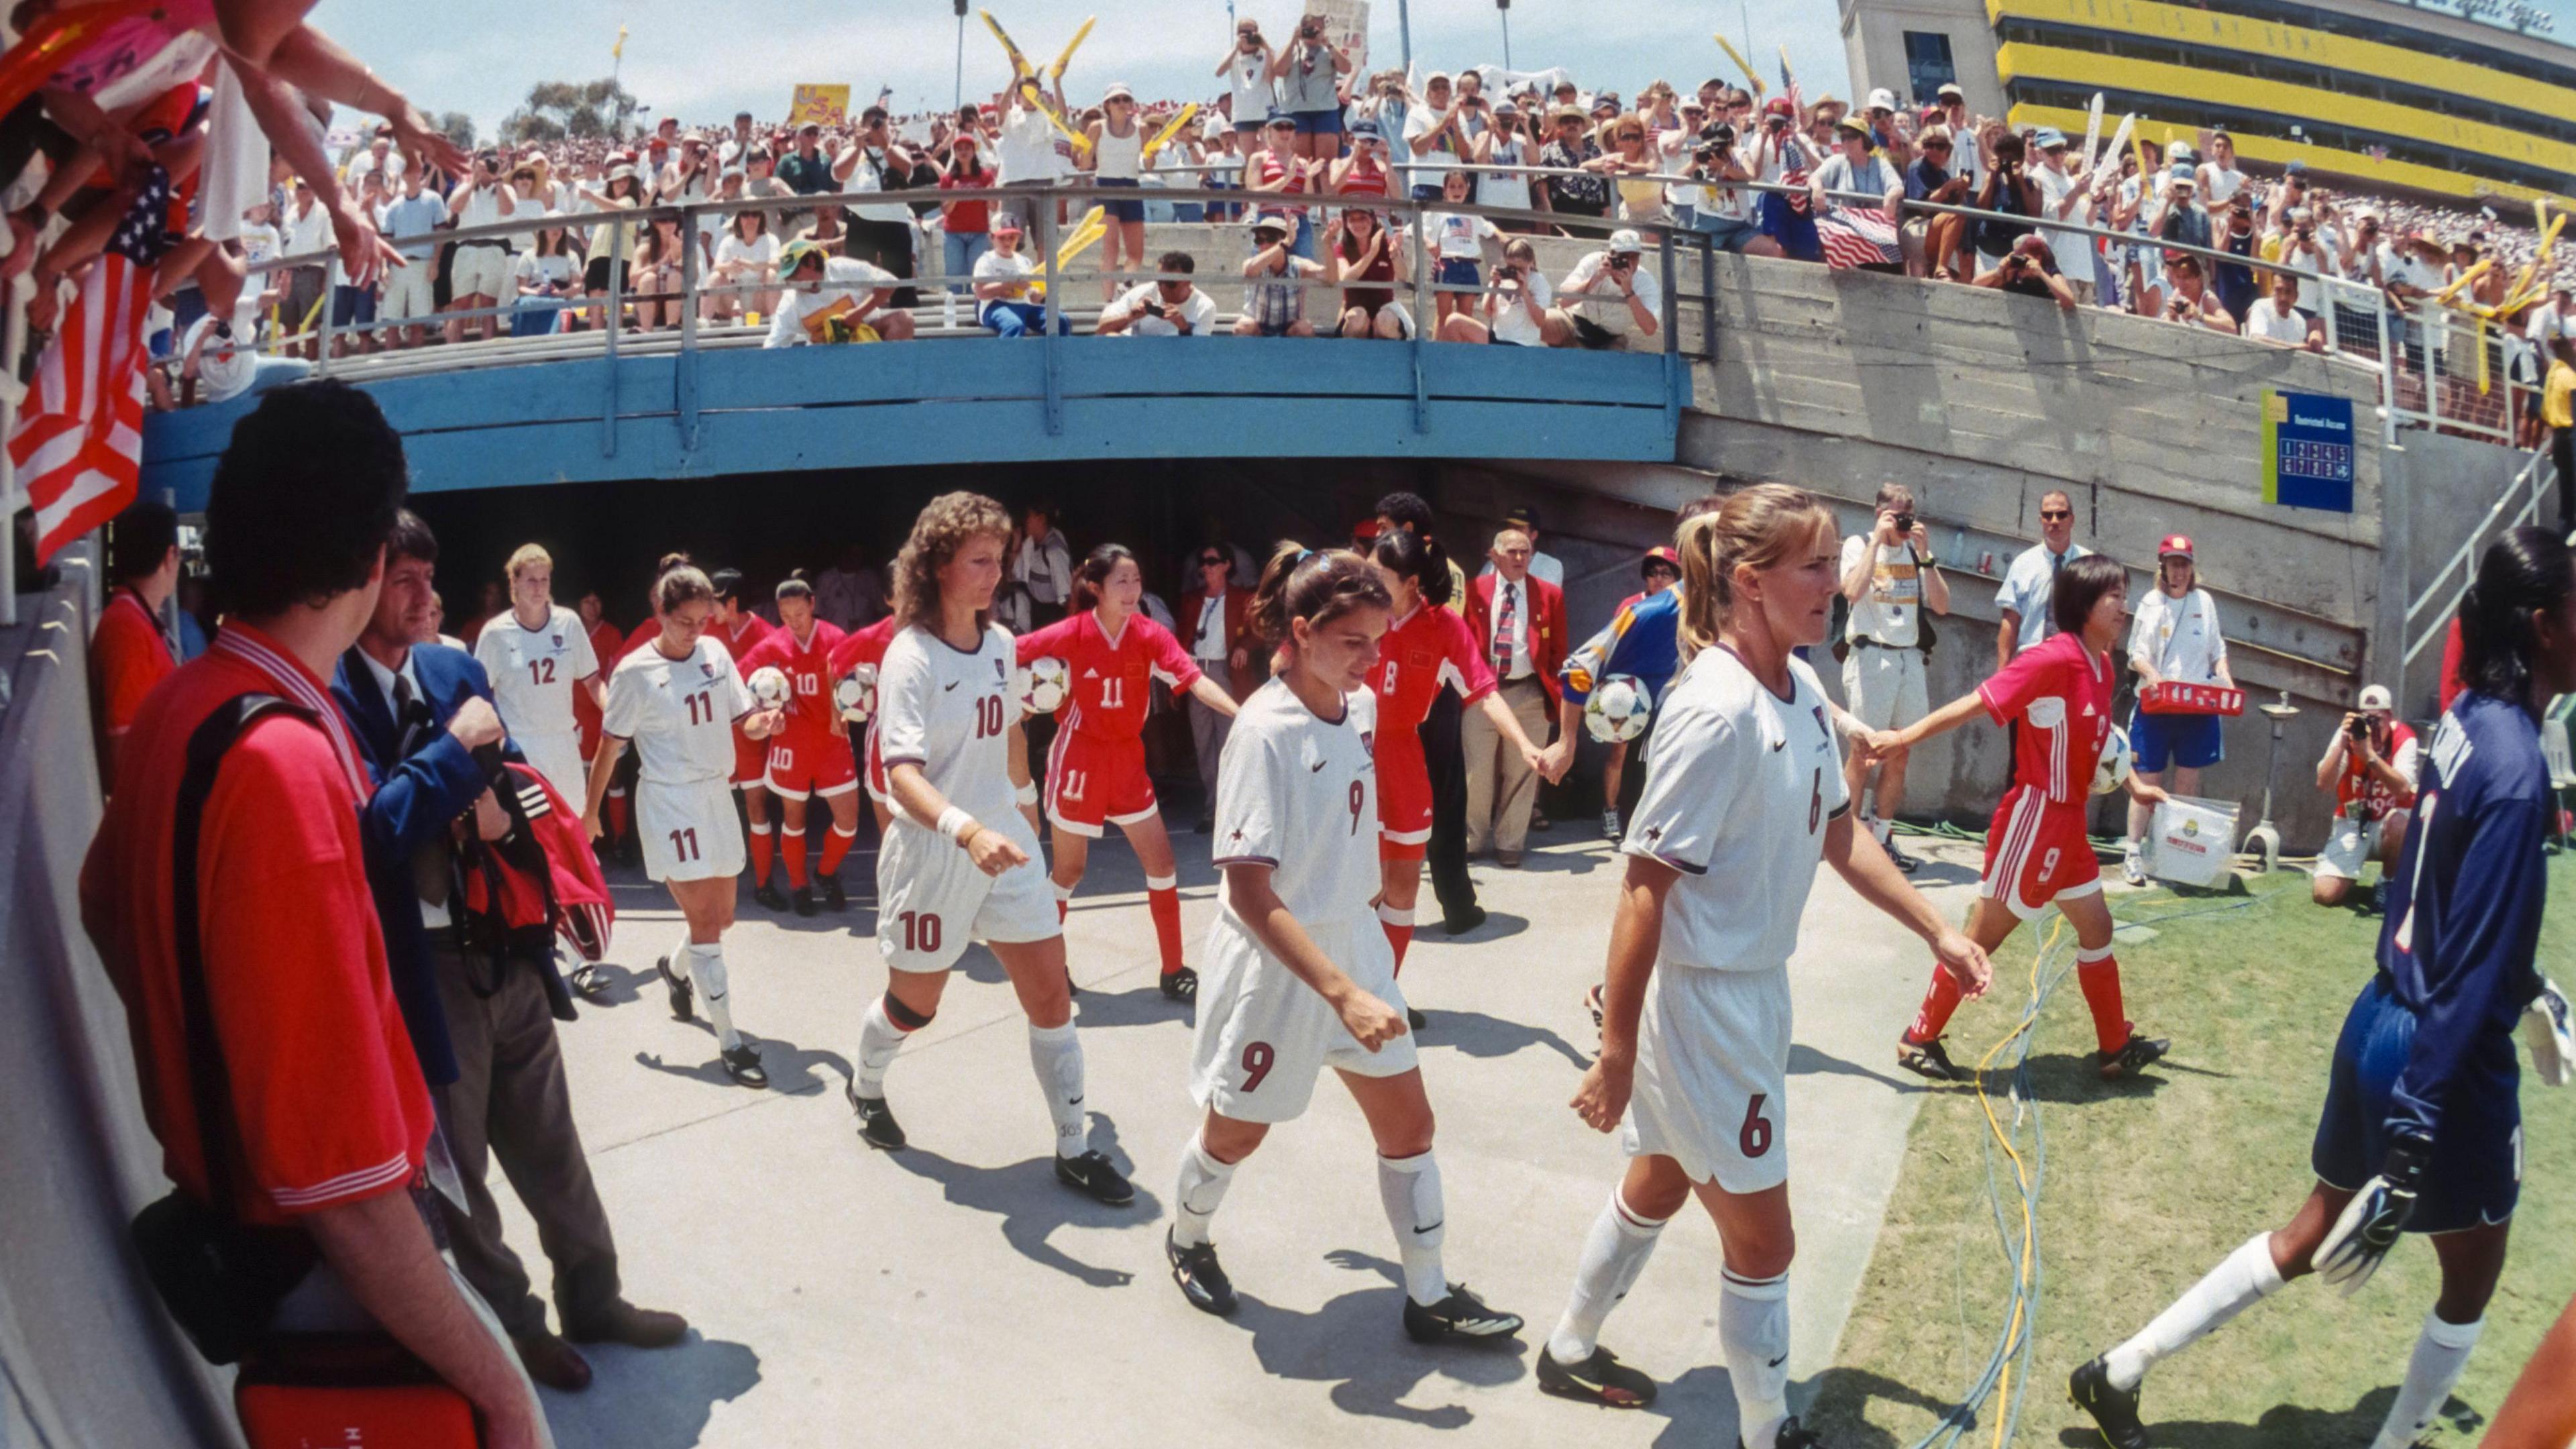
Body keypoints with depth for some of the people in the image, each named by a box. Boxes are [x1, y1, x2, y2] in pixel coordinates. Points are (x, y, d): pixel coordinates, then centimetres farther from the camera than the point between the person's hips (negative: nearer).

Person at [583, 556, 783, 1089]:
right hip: (670, 804, -6)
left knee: (721, 918, 16)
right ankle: (730, 1043, -3)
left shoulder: (716, 652, 1)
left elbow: (744, 721, 6)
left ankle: (675, 968, 48)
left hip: (717, 796, 6)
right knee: (706, 923, -9)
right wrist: (590, 809, 1)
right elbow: (611, 744, -4)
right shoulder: (635, 672, -12)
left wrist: (763, 722, -17)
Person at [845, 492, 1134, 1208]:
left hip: (1004, 844, 5)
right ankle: (866, 1086, 45)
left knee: (1052, 994, 1)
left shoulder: (1001, 642, 1)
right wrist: (967, 831, -45)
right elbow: (902, 773, -29)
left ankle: (1074, 1149, 12)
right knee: (914, 1003, 13)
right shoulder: (912, 654, -18)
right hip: (932, 854, -5)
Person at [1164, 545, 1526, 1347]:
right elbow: (1249, 892, -27)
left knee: (1409, 1122, 9)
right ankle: (1188, 1240, 43)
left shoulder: (1361, 706, -3)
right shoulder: (1265, 731, -24)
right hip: (1274, 964, -6)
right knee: (1236, 1132, 14)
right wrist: (1343, 994, -33)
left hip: (1353, 941, 6)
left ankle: (1429, 1298, 23)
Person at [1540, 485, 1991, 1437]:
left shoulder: (1802, 689, 0)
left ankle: (1571, 1353, 46)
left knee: (1659, 1186, 26)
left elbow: (1837, 832, 14)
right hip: (1700, 997, -9)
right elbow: (1645, 891, -25)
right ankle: (1768, 1431, 26)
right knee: (1762, 1240, 6)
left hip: (1756, 987, 9)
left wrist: (1938, 932, 15)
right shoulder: (1717, 715, -26)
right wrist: (1616, 1053, -23)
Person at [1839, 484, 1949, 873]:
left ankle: (1882, 840, 16)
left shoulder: (1916, 550, 12)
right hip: (1871, 655, -5)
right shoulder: (1859, 545, 0)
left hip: (1910, 657, 5)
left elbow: (1941, 605, 4)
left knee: (1898, 754, 7)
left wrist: (1924, 554, -4)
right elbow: (1853, 591, -20)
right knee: (1864, 753, -5)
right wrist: (1878, 539, -15)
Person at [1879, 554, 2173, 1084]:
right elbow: (1975, 703, -22)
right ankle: (1918, 1039, 11)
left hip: (2068, 822, 9)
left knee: (2096, 926, 16)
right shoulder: (2053, 659, -20)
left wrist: (2133, 785, 28)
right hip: (2035, 818, -9)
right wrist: (1904, 737, -23)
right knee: (1984, 935, 0)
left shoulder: (2102, 667, 8)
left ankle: (2117, 1048, 29)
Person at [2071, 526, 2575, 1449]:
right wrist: (2415, 1143, -25)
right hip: (2446, 1065, -8)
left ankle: (2121, 1372, 24)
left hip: (2379, 1025, 8)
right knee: (2473, 1274, 17)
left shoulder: (2469, 717, 1)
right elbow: (2468, 981, -27)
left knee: (2313, 1236, 19)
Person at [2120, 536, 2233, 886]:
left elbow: (2217, 651, 14)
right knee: (2148, 780, -4)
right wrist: (2150, 673, -21)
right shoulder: (2151, 603, 1)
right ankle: (2133, 853, -1)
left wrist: (2225, 680, -3)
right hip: (2156, 704, -3)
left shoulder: (2204, 601, 8)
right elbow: (2137, 652, -1)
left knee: (2188, 781, 7)